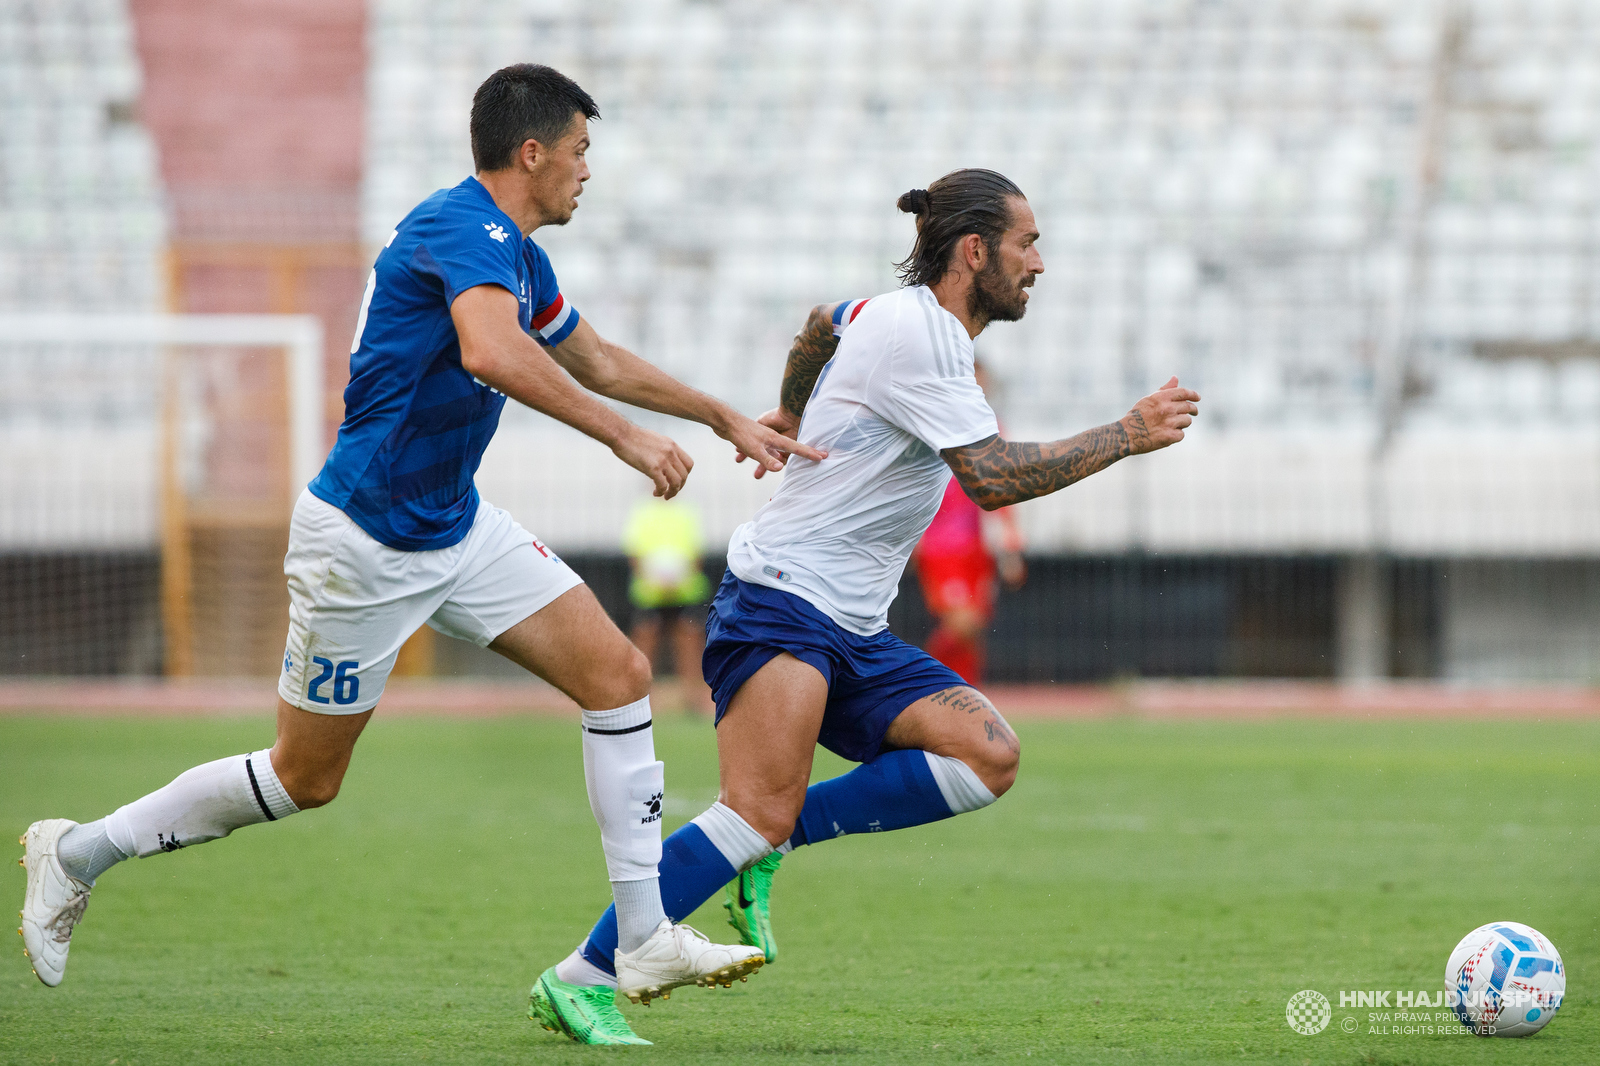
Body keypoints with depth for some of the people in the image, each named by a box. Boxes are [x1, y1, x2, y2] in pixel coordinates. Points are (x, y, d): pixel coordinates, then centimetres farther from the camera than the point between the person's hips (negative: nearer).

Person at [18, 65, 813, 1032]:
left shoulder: (519, 256, 10)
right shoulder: (465, 228, -21)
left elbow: (596, 360, 28)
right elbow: (490, 352, -40)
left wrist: (727, 420, 31)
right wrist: (623, 436, -38)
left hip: (455, 527, 9)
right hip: (363, 541, -9)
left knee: (618, 673, -4)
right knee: (306, 777, 2)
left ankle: (646, 941, -3)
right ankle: (79, 853, 21)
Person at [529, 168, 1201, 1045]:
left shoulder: (899, 316, 14)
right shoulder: (913, 332, -14)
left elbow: (821, 327, 36)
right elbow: (994, 479, -20)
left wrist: (790, 415, 49)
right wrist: (1126, 436, -14)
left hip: (853, 630, 10)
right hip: (778, 602, -10)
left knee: (989, 755, -10)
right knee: (761, 811, -25)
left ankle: (774, 838, -5)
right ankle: (583, 976, -18)